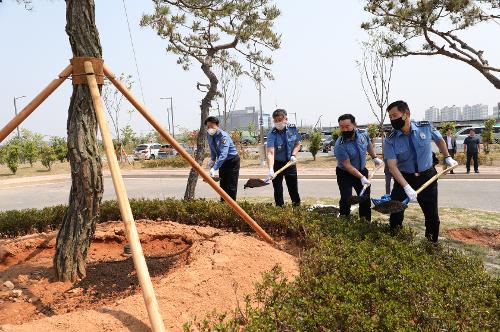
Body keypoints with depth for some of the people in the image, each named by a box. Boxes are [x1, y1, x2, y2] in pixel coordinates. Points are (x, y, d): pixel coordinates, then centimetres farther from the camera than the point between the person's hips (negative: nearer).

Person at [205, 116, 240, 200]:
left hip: (232, 161, -7)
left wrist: (214, 168, -46)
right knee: (223, 185, 11)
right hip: (222, 161, 7)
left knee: (231, 186, -5)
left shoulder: (223, 136, -30)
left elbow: (223, 154, -40)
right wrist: (212, 159, -4)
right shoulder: (209, 135, -7)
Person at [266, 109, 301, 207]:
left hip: (290, 162, 2)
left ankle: (297, 205, 26)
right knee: (277, 188, 3)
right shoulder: (272, 134, -21)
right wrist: (271, 169, -43)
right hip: (277, 163, -2)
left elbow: (297, 144, 5)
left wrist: (293, 155, -13)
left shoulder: (293, 128, -9)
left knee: (293, 187, 10)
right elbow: (270, 153, -31)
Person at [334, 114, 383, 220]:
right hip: (345, 174, -5)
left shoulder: (363, 134, -13)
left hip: (362, 171, 5)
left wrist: (374, 158, 11)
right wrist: (361, 177, -27)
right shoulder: (340, 146, -29)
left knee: (366, 199, 12)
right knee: (346, 200, -11)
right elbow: (347, 165, -25)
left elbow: (369, 145, 13)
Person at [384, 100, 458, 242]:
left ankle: (432, 244, 30)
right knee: (395, 212, 1)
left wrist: (447, 157, 11)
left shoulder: (426, 127, -10)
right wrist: (407, 187, -29)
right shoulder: (390, 140, -14)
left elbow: (439, 139, 13)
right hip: (403, 178, -1)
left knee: (432, 215, 9)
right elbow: (392, 166, -20)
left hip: (427, 177, 1)